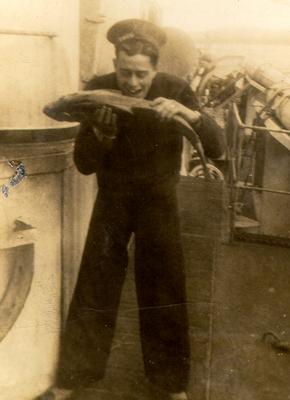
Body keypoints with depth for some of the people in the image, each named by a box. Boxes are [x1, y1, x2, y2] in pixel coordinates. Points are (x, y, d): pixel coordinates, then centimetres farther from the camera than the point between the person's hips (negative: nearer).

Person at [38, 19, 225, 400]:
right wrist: (102, 132, -32)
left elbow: (217, 148, -19)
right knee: (94, 290, 3)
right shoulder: (98, 90, -13)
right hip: (112, 200, 0)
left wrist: (189, 113, -36)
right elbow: (83, 163, -13)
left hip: (159, 201, 0)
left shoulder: (176, 90, -14)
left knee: (164, 293, 6)